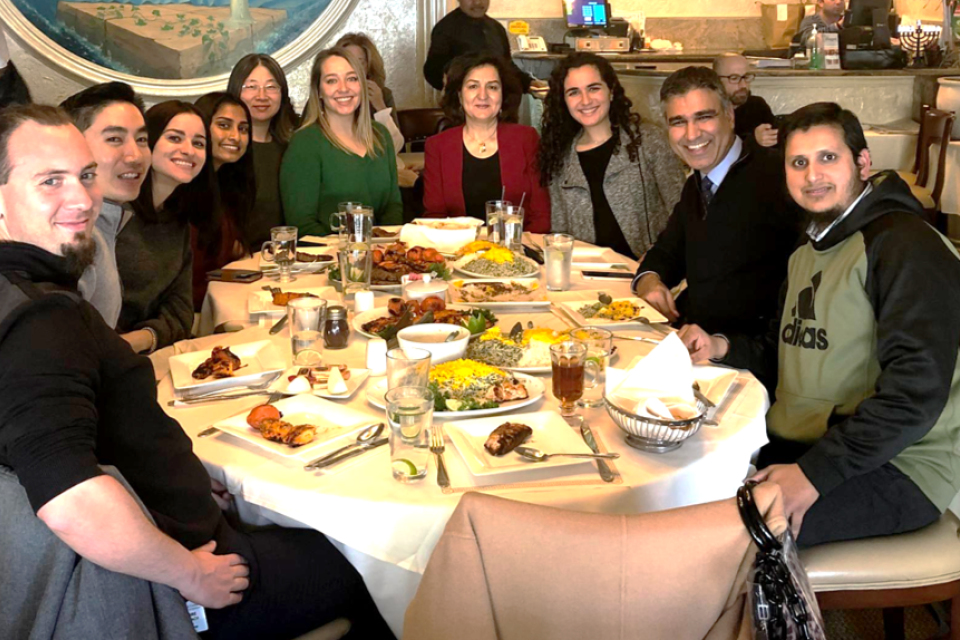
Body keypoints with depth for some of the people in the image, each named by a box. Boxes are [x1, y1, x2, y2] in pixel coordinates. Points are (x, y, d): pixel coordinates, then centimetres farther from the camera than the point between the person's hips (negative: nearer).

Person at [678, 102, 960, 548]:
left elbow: (917, 390, -22)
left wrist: (814, 474, -24)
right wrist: (722, 347, 6)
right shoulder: (808, 253, 18)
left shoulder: (906, 246, -13)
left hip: (895, 468, -8)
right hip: (797, 444, 8)